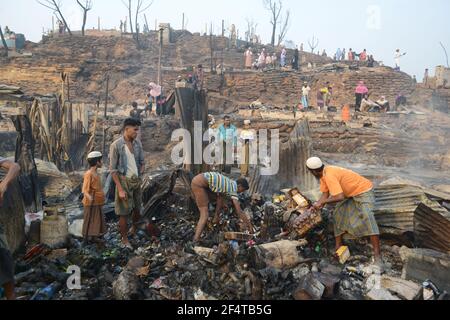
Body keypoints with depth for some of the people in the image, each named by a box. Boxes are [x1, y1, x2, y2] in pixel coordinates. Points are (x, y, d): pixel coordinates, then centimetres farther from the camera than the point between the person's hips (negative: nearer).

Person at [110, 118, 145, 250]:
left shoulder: (138, 143, 2)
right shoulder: (116, 145, -13)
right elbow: (113, 169, -12)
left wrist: (140, 175, -3)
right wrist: (120, 189, -15)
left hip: (136, 181, 5)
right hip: (124, 181, -5)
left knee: (137, 209, 16)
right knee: (124, 212, 2)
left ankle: (134, 229, 43)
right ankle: (125, 240, 18)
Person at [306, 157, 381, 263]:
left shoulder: (329, 175, -34)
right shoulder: (323, 174, -4)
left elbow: (340, 197, -38)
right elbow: (325, 194, 0)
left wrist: (322, 202, -29)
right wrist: (315, 207, -9)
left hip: (364, 190, -10)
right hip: (350, 193, 10)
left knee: (367, 217, -25)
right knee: (339, 215, 8)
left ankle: (377, 254, -24)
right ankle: (338, 247, 17)